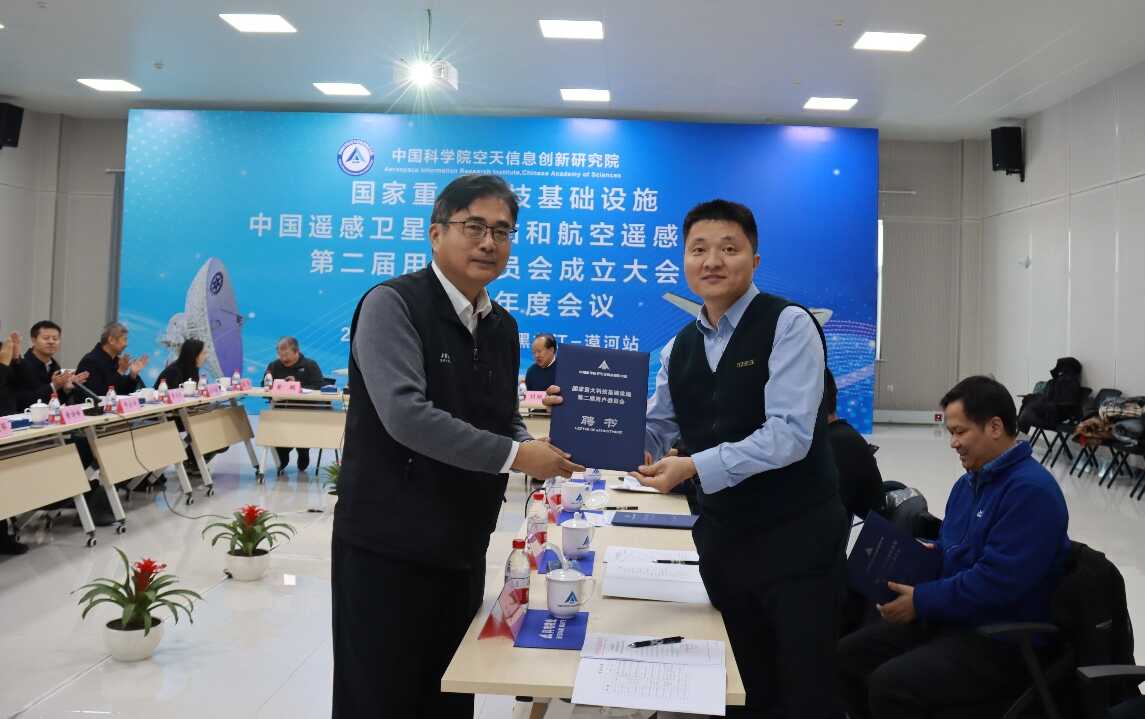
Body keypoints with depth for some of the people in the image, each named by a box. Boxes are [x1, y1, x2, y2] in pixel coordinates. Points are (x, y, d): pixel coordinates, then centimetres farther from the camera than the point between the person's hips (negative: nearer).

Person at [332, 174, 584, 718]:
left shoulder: (503, 326, 10)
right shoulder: (392, 305, -14)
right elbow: (405, 414, -26)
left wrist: (538, 451, -4)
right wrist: (512, 456, -23)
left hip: (462, 548, 7)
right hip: (388, 548, -7)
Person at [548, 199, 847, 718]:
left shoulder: (789, 325, -12)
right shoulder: (678, 349, 7)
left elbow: (789, 435, -21)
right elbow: (648, 438, 8)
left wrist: (695, 467, -28)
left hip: (795, 536, -5)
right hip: (720, 538, 6)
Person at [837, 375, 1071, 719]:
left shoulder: (1031, 490, -20)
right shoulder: (968, 482, 13)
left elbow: (995, 581, -26)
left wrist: (921, 601, -18)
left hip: (1004, 643, -9)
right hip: (951, 620, 9)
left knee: (889, 685, -27)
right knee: (848, 654, -1)